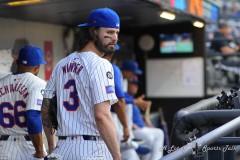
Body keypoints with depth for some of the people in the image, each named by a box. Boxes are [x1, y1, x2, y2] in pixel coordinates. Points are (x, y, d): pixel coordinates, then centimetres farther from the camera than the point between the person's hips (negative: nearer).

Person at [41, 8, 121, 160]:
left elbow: (45, 109, 14)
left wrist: (52, 147, 24)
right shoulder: (101, 65, -11)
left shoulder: (62, 64, 12)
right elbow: (102, 116, -21)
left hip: (63, 148, 7)